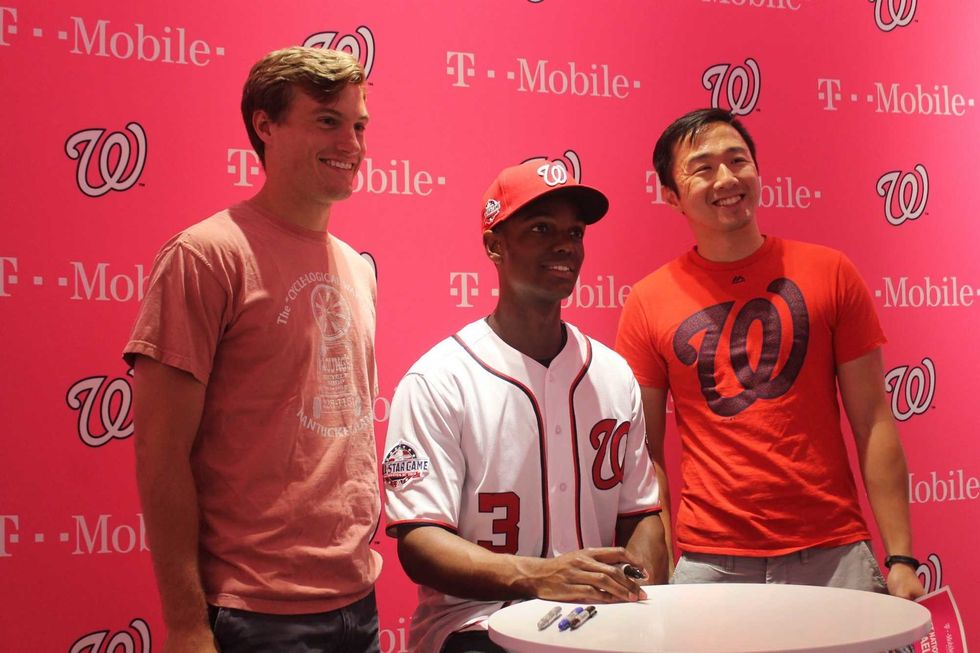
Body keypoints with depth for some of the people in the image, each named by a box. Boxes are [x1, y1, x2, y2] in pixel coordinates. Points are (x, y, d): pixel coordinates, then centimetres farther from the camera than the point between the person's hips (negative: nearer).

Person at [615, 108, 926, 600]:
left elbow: (873, 424, 1)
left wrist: (901, 558, -3)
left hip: (834, 556, 1)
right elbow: (644, 452, 2)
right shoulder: (647, 303, 0)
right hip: (708, 564, 0)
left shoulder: (829, 273, 1)